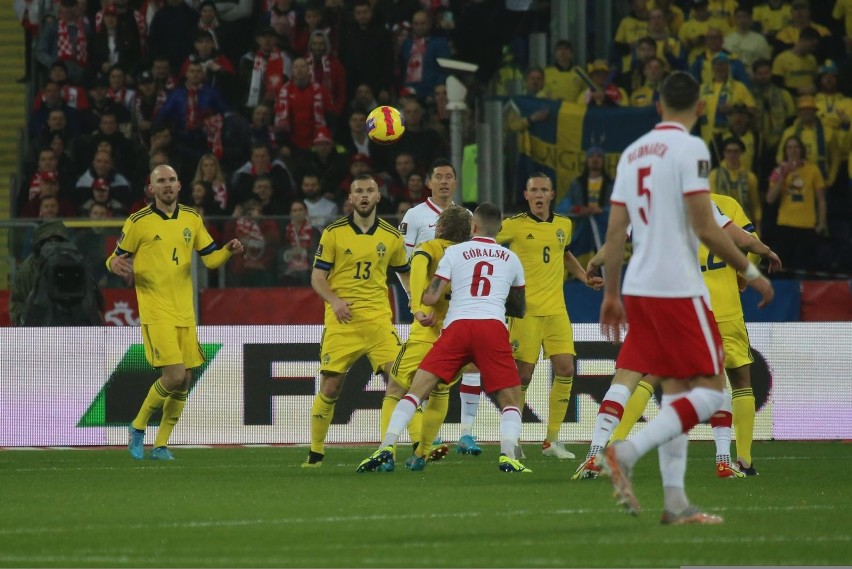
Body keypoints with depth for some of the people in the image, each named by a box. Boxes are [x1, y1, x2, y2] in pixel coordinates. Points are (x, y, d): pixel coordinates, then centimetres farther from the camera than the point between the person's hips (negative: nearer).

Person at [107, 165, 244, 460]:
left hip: (185, 312, 5)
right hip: (155, 312, -5)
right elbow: (116, 259, 3)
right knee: (174, 375, -17)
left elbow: (210, 258, 14)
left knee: (184, 381, 5)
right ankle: (138, 427, 5)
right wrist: (115, 264, -21)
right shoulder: (138, 222, -3)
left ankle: (160, 445, 17)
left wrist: (229, 250, -7)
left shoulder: (192, 219, 10)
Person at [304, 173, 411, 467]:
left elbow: (405, 274, 20)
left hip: (378, 318, 1)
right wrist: (334, 300, -17)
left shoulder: (391, 236, 8)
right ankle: (316, 451, 13)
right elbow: (317, 277, 2)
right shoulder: (333, 233, 1)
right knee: (330, 387, -2)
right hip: (342, 320, -1)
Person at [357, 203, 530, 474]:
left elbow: (430, 297, 8)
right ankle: (508, 456, -14)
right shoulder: (511, 259, 20)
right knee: (510, 399, 9)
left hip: (457, 326, 0)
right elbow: (519, 310, 30)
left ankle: (386, 449, -5)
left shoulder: (454, 252, 14)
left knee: (416, 391, 6)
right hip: (493, 327, 0)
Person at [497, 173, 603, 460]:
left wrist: (585, 278, 17)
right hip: (525, 310, -5)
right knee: (522, 375, -5)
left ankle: (552, 439, 6)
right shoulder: (514, 225, -4)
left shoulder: (563, 225, 12)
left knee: (565, 369, -4)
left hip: (556, 310, 5)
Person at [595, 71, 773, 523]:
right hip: (678, 288, -8)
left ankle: (675, 501, 7)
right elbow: (705, 229, -14)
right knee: (710, 390, -3)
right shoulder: (690, 148, -9)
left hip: (639, 287, 8)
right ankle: (629, 452, -18)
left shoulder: (633, 153, 12)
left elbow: (615, 231, 12)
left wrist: (611, 294, 19)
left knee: (676, 391, 12)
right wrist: (750, 272, -3)